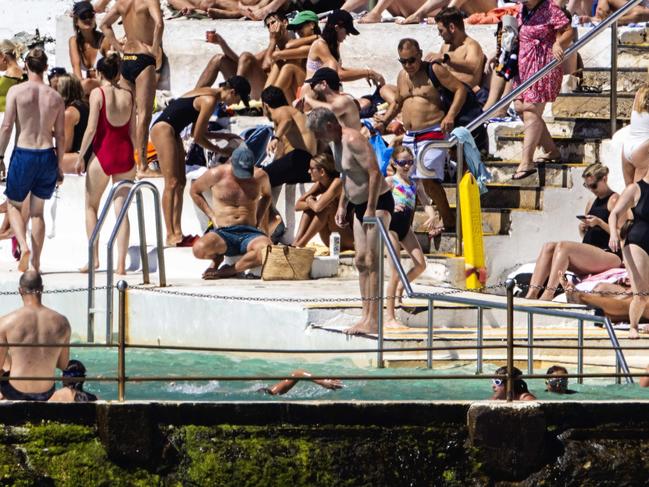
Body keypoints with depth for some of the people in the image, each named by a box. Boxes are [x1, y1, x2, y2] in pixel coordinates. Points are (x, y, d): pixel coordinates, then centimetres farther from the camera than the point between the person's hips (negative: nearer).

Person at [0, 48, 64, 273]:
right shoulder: (55, 97, 3)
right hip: (47, 155, 3)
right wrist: (59, 165, 15)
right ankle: (36, 262, 12)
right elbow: (60, 135, 6)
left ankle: (24, 246, -10)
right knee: (37, 210, 14)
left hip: (23, 154, -3)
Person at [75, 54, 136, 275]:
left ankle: (94, 258, 5)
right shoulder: (128, 95, 5)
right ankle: (121, 263, -1)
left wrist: (80, 157, -5)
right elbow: (133, 131, 8)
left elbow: (92, 128, -12)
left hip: (103, 153, -4)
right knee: (121, 209, 4)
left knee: (91, 206, 13)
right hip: (125, 154, 4)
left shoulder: (98, 93, -8)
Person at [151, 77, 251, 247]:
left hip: (171, 131, 11)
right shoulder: (210, 100, -16)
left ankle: (177, 233, 6)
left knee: (180, 182, 7)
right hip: (163, 129, -11)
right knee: (172, 183, -12)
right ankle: (170, 236, -14)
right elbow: (198, 138, -12)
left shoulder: (209, 94, 13)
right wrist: (221, 151, 1)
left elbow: (200, 131, 19)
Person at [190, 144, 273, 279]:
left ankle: (228, 271, -16)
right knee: (199, 249, -37)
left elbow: (267, 195, 28)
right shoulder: (217, 174, -2)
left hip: (249, 232, 1)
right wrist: (212, 216, 5)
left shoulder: (260, 176, 5)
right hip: (222, 233, -1)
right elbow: (194, 191, 15)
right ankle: (217, 258, 2)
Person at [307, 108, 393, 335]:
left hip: (378, 203, -10)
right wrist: (342, 206, 17)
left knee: (372, 261, -12)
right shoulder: (335, 143, 11)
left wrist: (371, 209, -26)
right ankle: (366, 316, 11)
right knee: (361, 261, 8)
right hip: (360, 205, 10)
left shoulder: (353, 140, -21)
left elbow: (375, 173, -26)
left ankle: (373, 320, -14)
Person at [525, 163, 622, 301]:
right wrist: (582, 228, 5)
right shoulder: (591, 204, 23)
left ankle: (548, 295, -40)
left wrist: (599, 222, -17)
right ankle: (532, 294, -30)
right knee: (549, 247, -14)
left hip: (609, 256, -8)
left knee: (563, 246, -28)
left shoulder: (614, 200, -1)